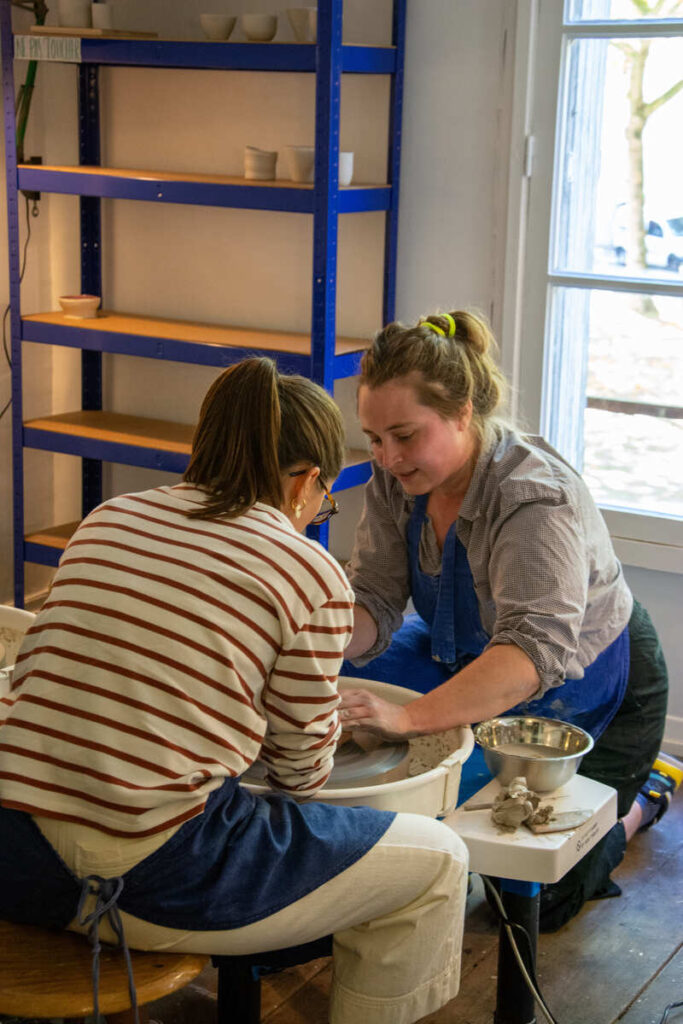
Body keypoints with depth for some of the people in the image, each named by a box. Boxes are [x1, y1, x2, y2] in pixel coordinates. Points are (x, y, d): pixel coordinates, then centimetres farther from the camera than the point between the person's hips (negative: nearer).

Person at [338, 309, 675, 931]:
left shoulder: (538, 498, -36)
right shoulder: (397, 478, -15)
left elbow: (536, 651, -47)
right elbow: (374, 602, -16)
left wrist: (409, 717, -59)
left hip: (592, 689, -6)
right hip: (470, 657, 6)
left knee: (531, 895, -6)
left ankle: (635, 798, 21)